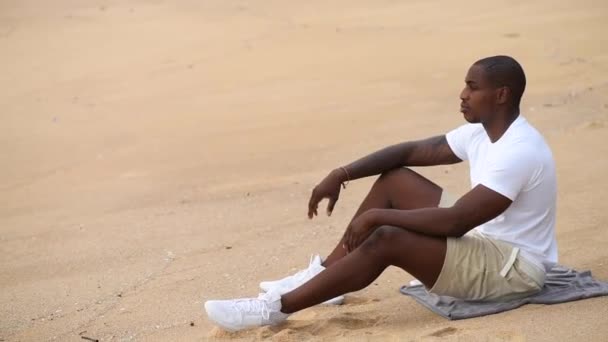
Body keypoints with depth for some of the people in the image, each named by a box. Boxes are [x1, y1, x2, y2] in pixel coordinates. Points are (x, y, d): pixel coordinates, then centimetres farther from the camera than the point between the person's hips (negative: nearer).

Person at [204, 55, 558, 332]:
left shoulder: (519, 152, -27)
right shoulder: (481, 131, 4)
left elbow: (455, 222, -32)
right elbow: (411, 151, 6)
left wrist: (377, 216, -26)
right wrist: (343, 174, -5)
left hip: (513, 267, -9)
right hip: (485, 241, 9)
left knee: (386, 239, -26)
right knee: (395, 180, 1)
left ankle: (277, 308, -17)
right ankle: (323, 275, 5)